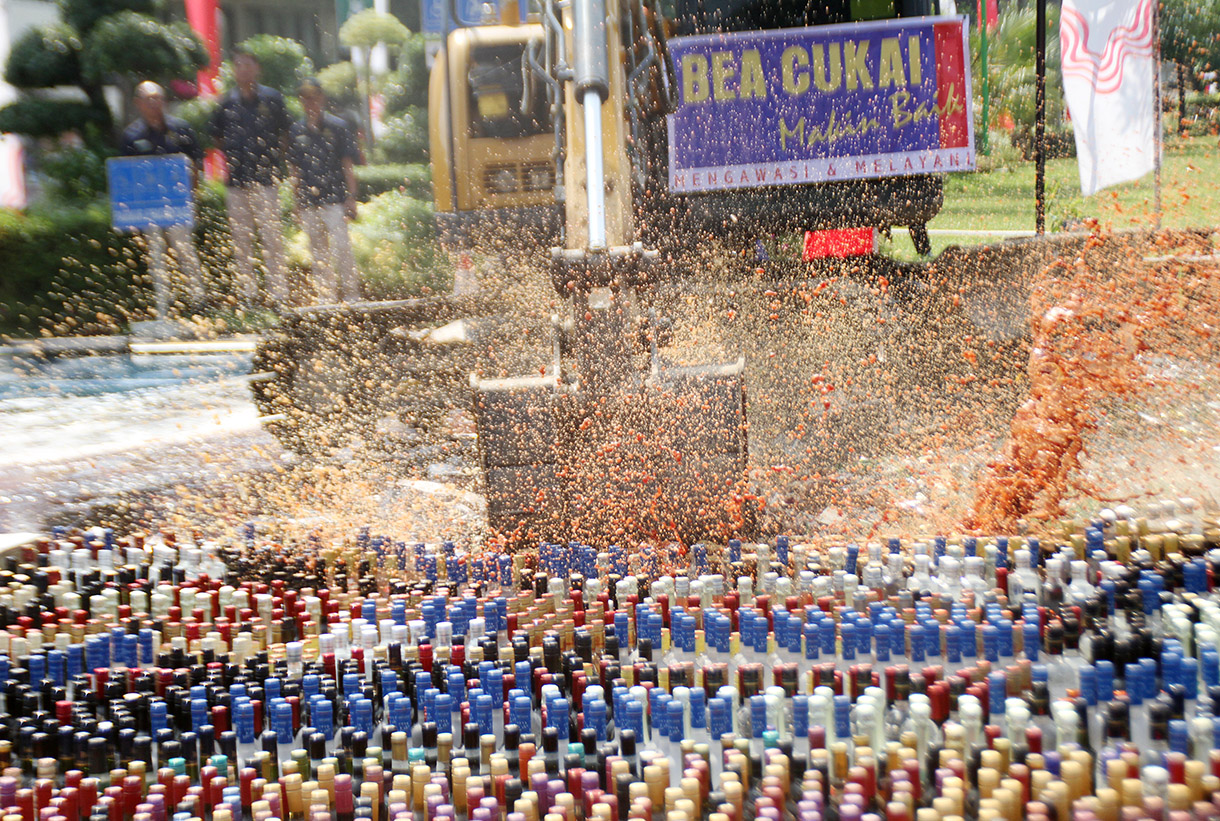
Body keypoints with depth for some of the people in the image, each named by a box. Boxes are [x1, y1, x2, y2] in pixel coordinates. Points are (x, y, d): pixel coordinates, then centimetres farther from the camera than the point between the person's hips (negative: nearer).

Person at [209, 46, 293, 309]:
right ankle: (247, 292, 13)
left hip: (265, 178, -3)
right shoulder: (227, 102, 9)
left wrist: (275, 158, 5)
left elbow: (285, 132, 11)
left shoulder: (272, 98, 2)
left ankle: (278, 293, -1)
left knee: (271, 235, -6)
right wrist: (228, 158, 12)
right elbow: (217, 135, 23)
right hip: (236, 179, 3)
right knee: (241, 238, 6)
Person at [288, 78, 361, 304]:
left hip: (334, 198, -4)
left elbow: (347, 165, 1)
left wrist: (351, 197, -5)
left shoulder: (337, 126, 2)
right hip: (308, 201, 4)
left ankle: (351, 293, -1)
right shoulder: (296, 130, 10)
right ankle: (324, 295, 15)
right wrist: (297, 199, 11)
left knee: (341, 246, -9)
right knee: (318, 251, 8)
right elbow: (295, 168, 14)